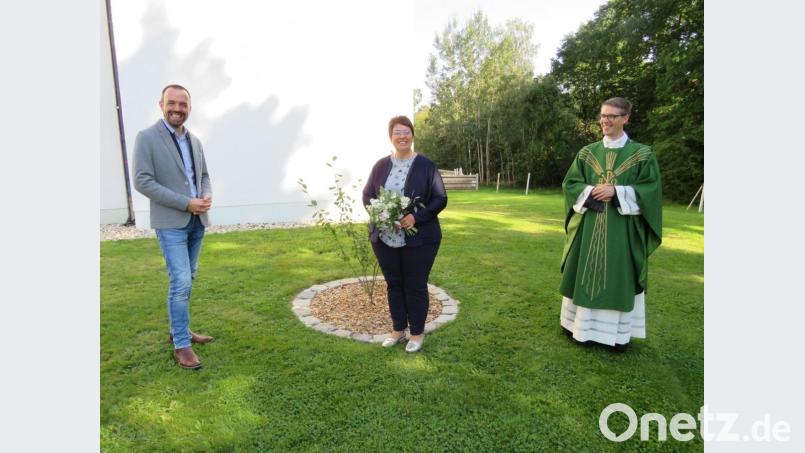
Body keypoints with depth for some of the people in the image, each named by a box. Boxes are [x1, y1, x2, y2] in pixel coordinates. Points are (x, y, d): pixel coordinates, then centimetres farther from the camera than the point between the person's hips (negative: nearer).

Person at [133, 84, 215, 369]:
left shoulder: (194, 141, 11)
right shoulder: (147, 138, -8)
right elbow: (142, 182, -14)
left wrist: (207, 196, -5)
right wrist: (187, 203, -19)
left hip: (197, 221, 6)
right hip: (171, 222, -6)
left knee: (187, 279, 14)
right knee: (181, 282, -10)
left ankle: (178, 330, 30)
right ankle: (181, 345, 2)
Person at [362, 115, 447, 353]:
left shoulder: (426, 165, -4)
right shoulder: (381, 166, 7)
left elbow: (440, 199, -5)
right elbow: (367, 195, 12)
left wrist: (416, 217, -19)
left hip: (419, 239, -3)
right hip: (385, 239, 4)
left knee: (415, 286, 7)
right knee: (394, 284, 15)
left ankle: (417, 333, 25)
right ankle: (398, 329, 32)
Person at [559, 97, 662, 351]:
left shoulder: (642, 154, 0)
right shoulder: (587, 153, 7)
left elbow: (650, 189, -5)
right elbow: (569, 183, 4)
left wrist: (616, 192, -17)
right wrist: (592, 192, -14)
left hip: (622, 229, -2)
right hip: (588, 227, 3)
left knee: (619, 278, 5)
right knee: (585, 275, 8)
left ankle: (618, 332, 19)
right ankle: (582, 325, 23)